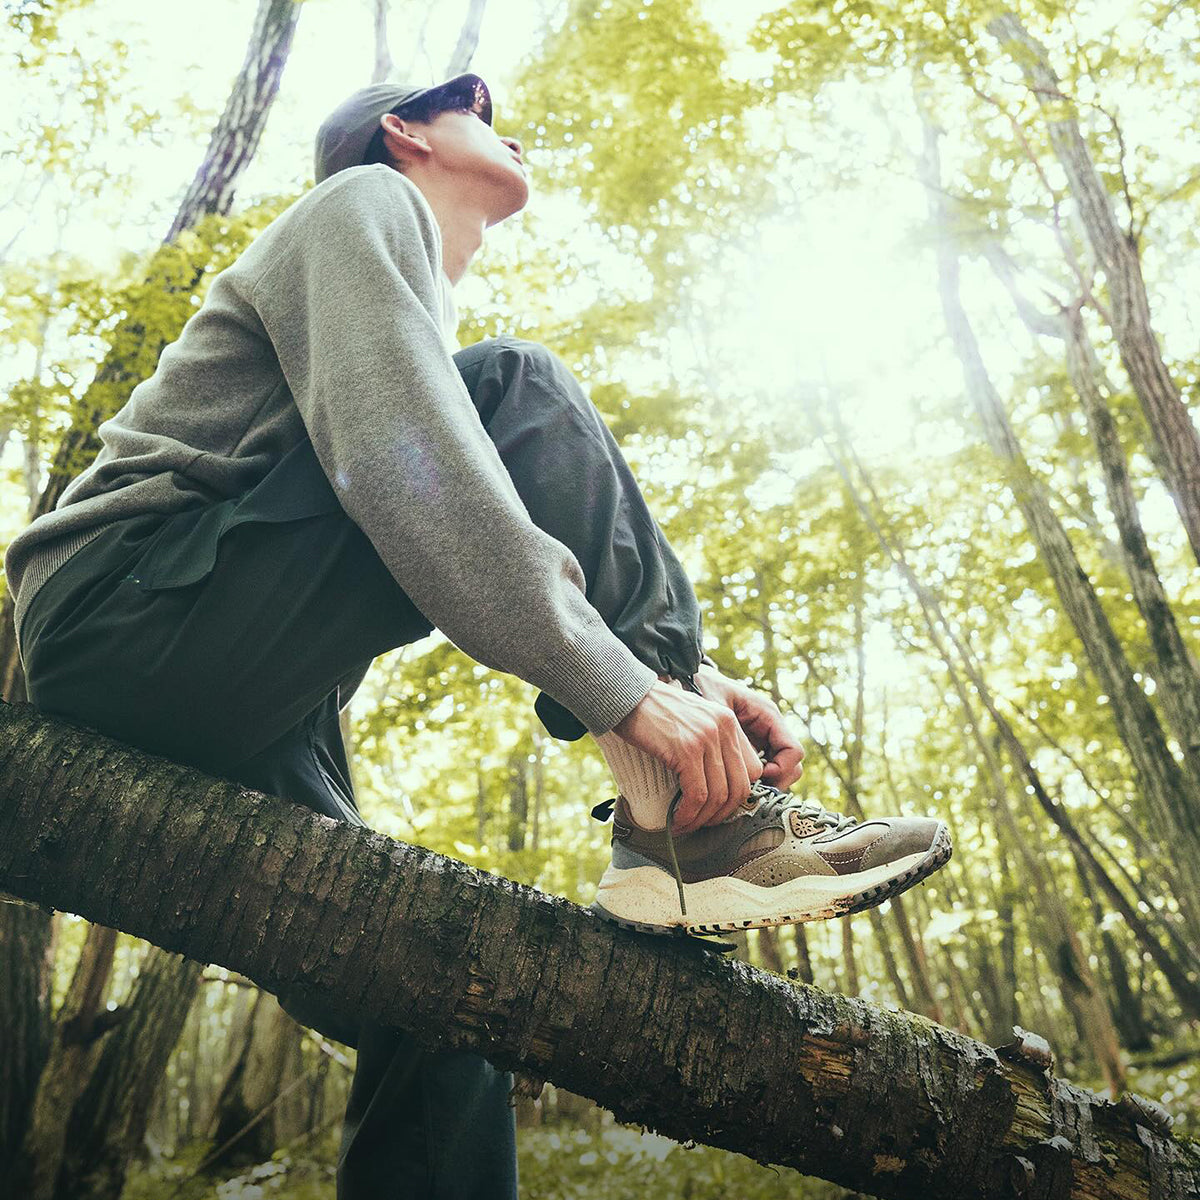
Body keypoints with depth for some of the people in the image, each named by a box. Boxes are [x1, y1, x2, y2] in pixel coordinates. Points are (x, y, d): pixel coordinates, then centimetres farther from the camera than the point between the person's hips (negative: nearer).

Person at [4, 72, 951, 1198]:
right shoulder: (365, 203, 3)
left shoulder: (426, 332, 30)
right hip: (130, 606, -9)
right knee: (521, 390, -17)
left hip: (237, 735, 9)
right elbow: (396, 460, -20)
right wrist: (630, 685, -26)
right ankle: (694, 822, -23)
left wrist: (686, 673, 3)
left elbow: (554, 580, 18)